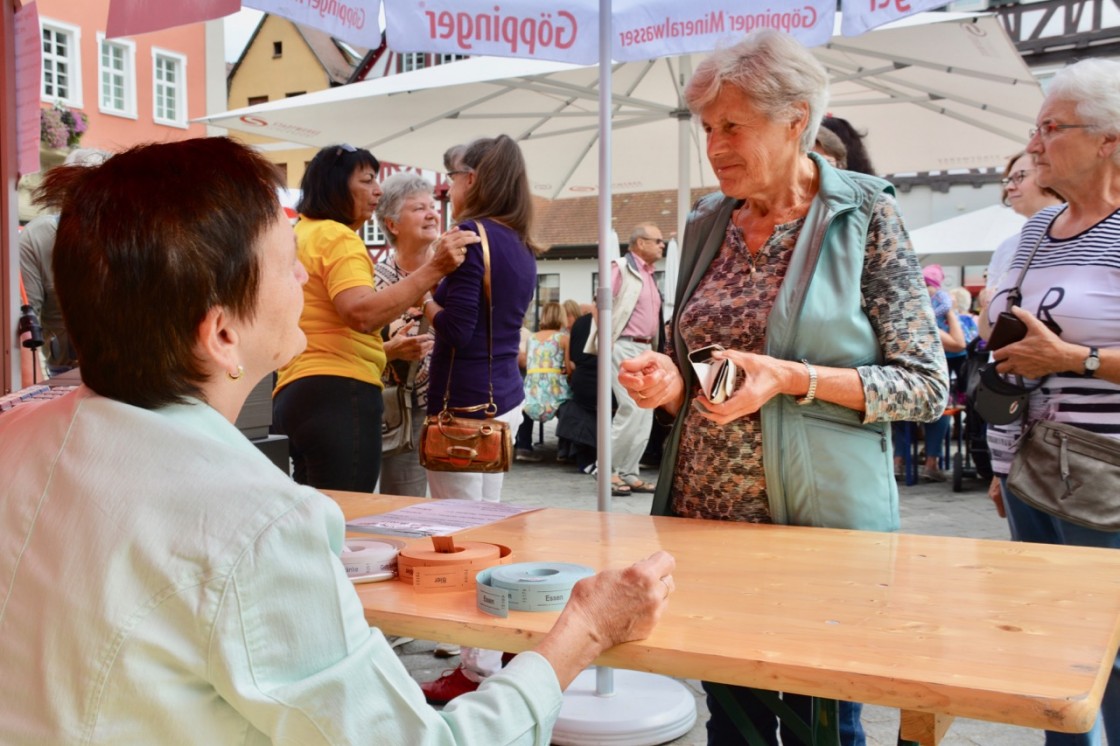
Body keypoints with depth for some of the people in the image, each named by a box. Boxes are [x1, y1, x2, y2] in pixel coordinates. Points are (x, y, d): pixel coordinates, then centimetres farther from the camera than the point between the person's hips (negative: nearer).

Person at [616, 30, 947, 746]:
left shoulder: (865, 215, -6)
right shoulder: (708, 224, 8)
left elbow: (926, 385, -9)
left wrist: (793, 379, -21)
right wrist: (668, 383, -6)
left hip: (820, 522, -4)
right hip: (704, 511, 5)